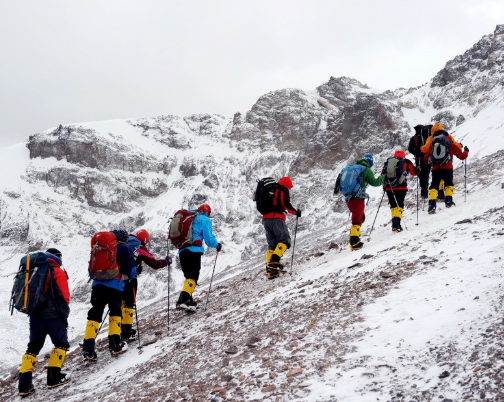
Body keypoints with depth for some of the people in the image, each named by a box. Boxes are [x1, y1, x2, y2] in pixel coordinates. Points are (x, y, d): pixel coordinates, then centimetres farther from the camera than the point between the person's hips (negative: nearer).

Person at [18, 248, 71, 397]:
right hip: (53, 316, -6)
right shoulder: (57, 272, -6)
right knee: (61, 344, 10)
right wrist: (64, 315, 5)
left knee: (33, 348, 12)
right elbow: (64, 296, -8)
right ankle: (54, 377, 6)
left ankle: (24, 384, 5)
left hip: (35, 316, 6)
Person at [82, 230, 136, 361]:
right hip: (115, 284, -3)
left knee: (95, 313, 3)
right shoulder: (124, 247, 9)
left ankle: (88, 348, -6)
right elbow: (131, 267, 8)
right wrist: (130, 276, 27)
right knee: (115, 311, 13)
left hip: (98, 283, 3)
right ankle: (115, 345, 7)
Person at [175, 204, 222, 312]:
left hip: (182, 250, 7)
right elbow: (208, 237, -3)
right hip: (194, 250, -7)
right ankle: (182, 301, -27)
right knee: (193, 277, -11)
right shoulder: (205, 220, 4)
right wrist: (217, 245, 13)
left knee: (189, 276, 17)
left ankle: (188, 301, 14)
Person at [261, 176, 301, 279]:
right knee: (285, 240, -10)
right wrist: (296, 212, 1)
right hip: (277, 218, -8)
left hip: (266, 218, 8)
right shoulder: (283, 189, 5)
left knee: (272, 244, 7)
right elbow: (286, 203, -8)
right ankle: (274, 260, -31)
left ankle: (270, 270, -4)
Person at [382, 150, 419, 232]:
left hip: (389, 187, 3)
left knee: (393, 206, 13)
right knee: (399, 205, -4)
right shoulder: (406, 162, 8)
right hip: (401, 187, -3)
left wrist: (384, 185, 22)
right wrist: (418, 169, 33)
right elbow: (414, 172, 12)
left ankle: (394, 224, 7)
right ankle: (397, 224, -20)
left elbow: (383, 174, 13)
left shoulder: (388, 162, 16)